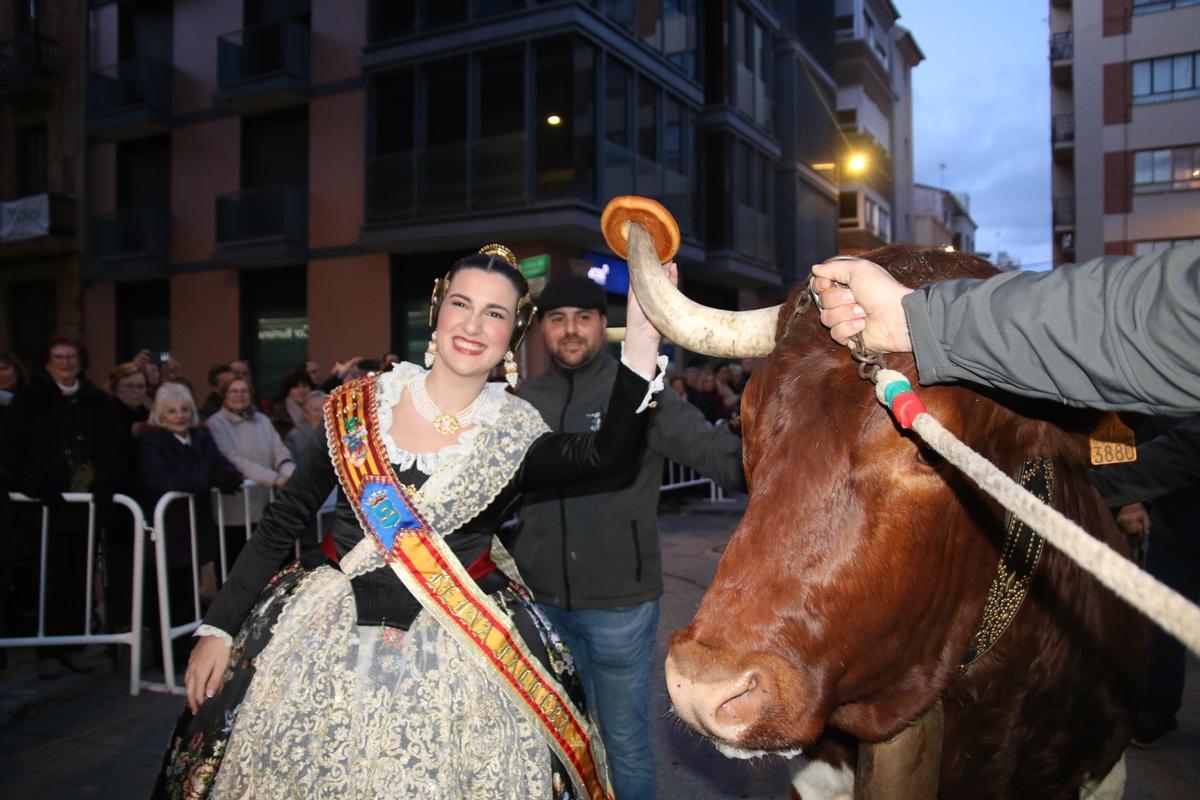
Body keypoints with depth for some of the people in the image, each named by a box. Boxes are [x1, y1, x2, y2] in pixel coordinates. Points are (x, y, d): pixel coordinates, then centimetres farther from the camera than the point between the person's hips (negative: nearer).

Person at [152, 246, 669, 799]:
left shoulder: (516, 436, -5)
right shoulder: (358, 404, -1)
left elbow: (608, 455, -24)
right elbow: (284, 521, 3)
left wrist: (640, 350, -37)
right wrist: (219, 626, 1)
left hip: (460, 659, -1)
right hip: (328, 640, 2)